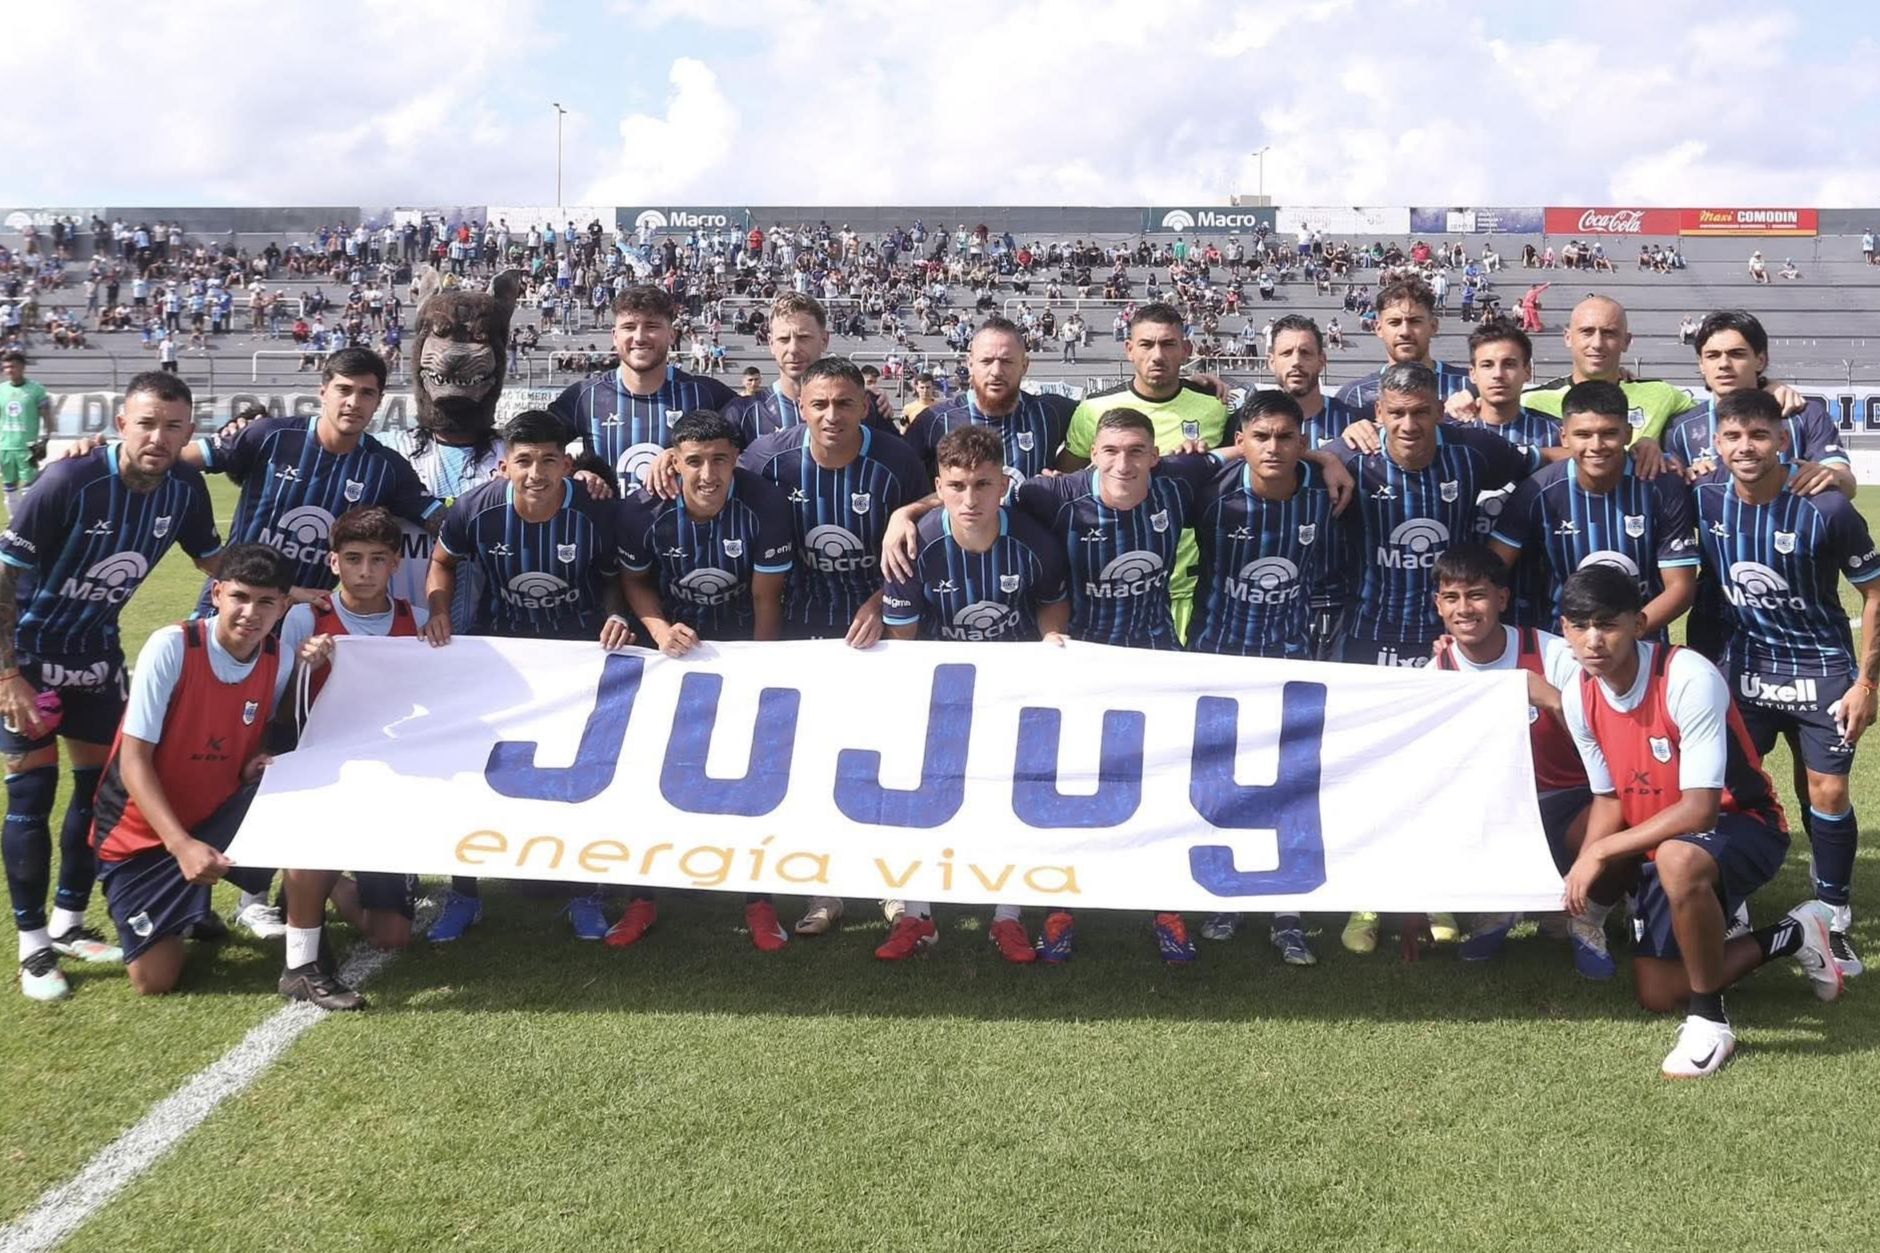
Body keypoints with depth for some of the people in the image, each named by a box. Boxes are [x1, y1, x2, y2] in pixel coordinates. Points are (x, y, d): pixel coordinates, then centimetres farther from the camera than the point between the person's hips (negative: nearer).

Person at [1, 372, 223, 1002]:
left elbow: (216, 560, 6)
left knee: (101, 784, 8)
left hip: (96, 653, 5)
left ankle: (68, 923, 24)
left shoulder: (185, 487, -12)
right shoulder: (70, 481, -28)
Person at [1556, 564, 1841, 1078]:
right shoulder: (1578, 697, -8)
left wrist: (1602, 852, -28)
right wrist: (1584, 873, -16)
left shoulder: (1690, 679, -29)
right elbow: (1610, 799, 2)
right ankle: (1790, 936, 23)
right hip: (1657, 840, 7)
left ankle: (1710, 1020, -22)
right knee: (1657, 995, 4)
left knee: (1677, 860, -43)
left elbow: (1700, 808, -30)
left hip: (1741, 825, -7)